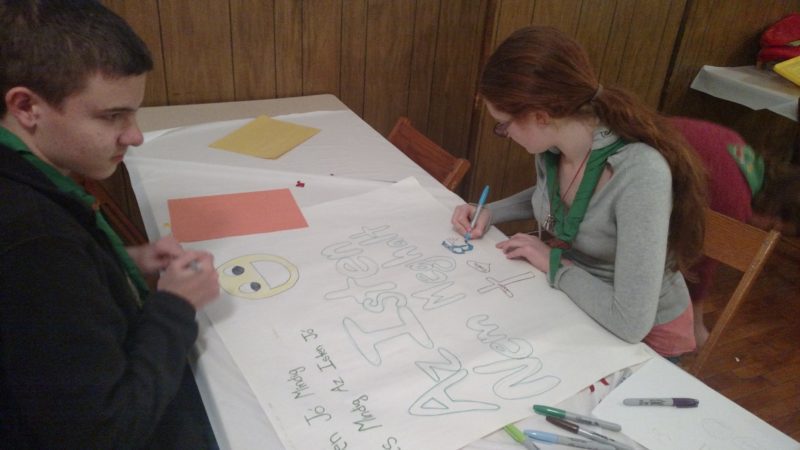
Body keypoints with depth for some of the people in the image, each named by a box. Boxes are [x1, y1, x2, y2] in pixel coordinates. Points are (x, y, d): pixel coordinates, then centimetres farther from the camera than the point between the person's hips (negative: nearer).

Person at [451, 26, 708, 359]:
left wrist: (553, 263, -22)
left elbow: (631, 322, -35)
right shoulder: (552, 143, -12)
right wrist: (491, 212, -3)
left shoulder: (640, 173, -34)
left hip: (643, 336, -6)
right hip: (569, 303, 6)